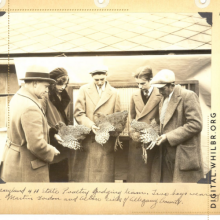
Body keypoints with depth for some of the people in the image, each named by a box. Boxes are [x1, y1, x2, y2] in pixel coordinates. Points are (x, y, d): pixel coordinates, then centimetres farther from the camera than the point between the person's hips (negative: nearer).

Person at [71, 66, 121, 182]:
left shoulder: (114, 93, 8)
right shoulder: (84, 90, 5)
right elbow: (78, 113, -2)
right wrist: (90, 125, -18)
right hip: (87, 139, -1)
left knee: (104, 173, 4)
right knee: (84, 173, 4)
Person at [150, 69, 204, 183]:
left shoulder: (188, 96, -11)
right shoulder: (164, 99, 14)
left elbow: (196, 124, -18)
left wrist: (169, 137, -17)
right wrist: (161, 137, 3)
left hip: (184, 155, -7)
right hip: (167, 155, 7)